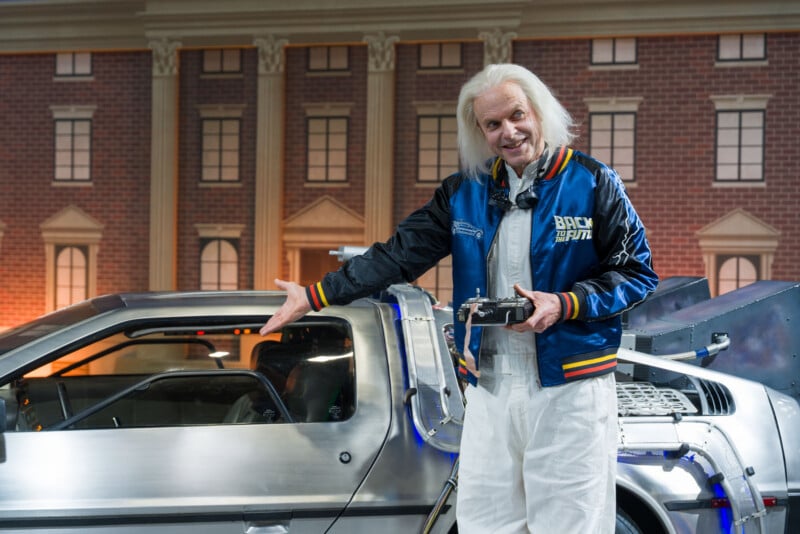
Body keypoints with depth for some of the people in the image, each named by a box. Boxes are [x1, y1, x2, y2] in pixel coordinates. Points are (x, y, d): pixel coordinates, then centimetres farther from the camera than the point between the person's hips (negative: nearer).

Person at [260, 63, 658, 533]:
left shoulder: (593, 183, -2)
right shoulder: (465, 193, 11)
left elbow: (637, 273, -1)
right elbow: (398, 256, 10)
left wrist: (563, 305, -16)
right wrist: (315, 295, 4)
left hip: (570, 387, -4)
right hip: (490, 389, 4)